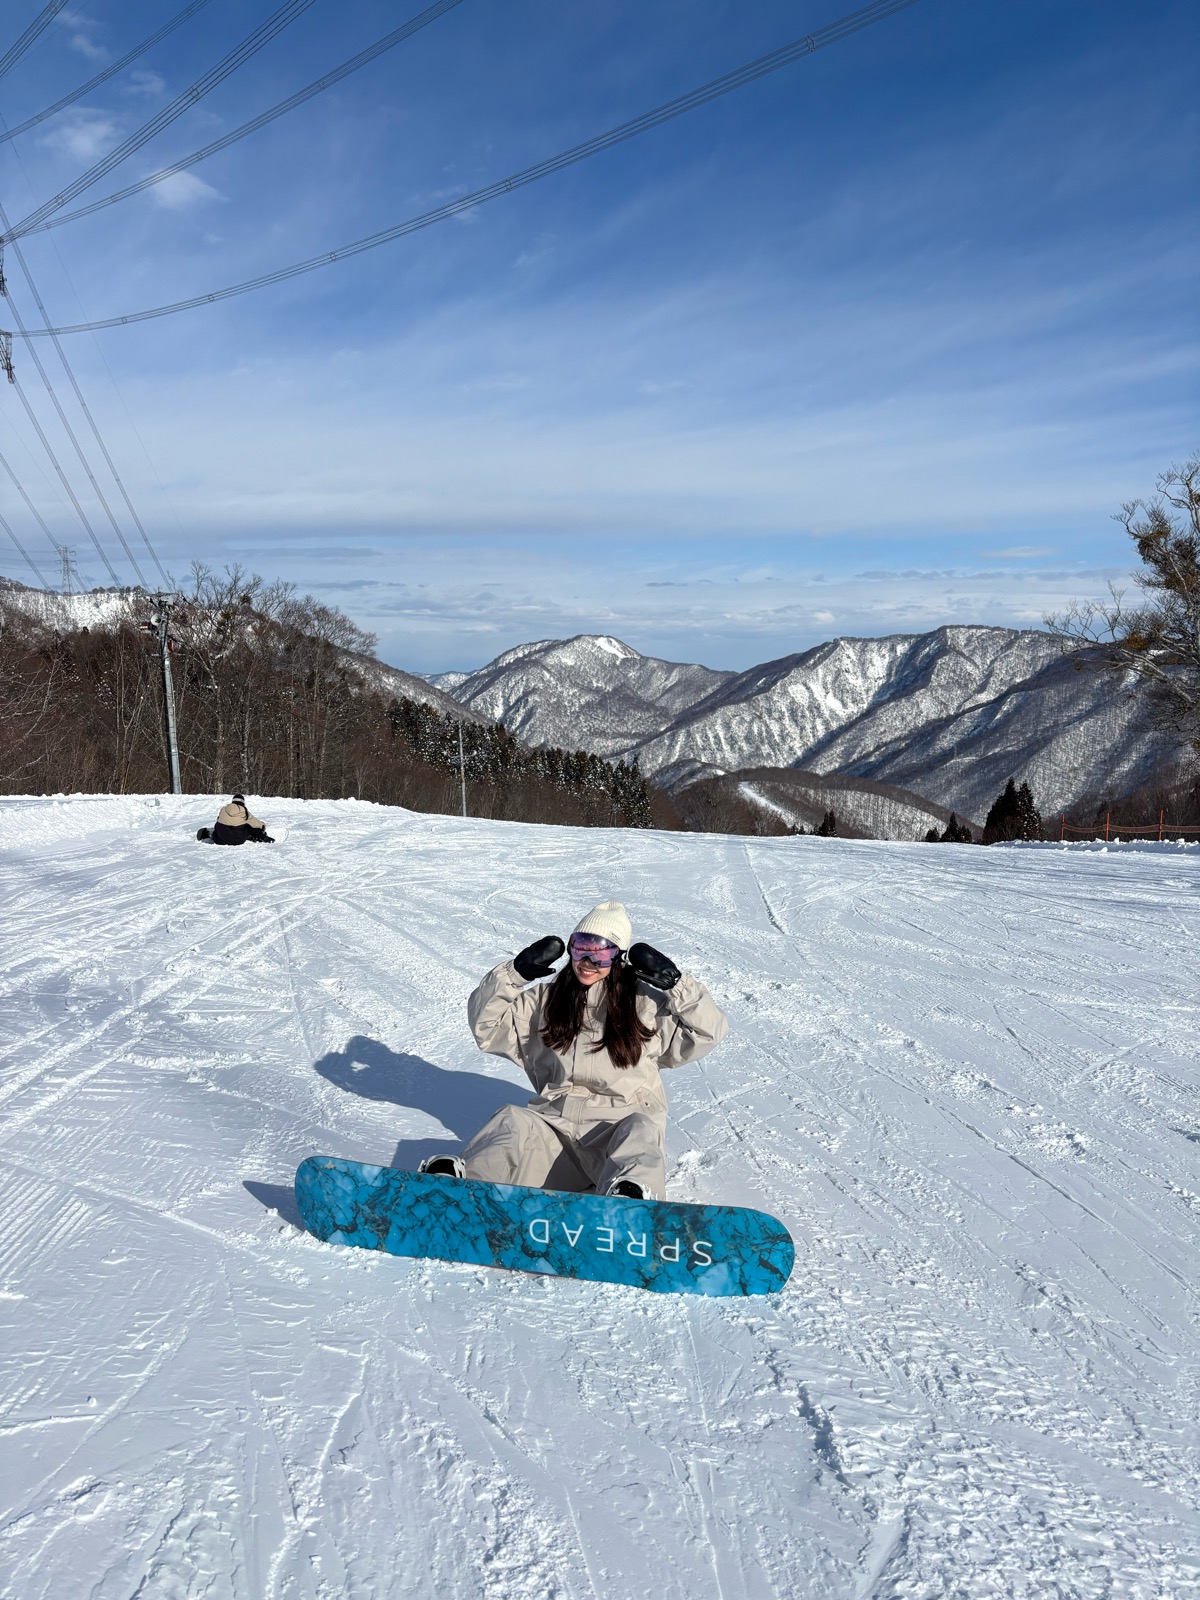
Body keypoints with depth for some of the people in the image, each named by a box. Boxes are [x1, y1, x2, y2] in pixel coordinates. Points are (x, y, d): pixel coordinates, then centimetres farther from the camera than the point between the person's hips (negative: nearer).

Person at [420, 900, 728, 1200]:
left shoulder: (646, 1005, 13)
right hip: (556, 1119, 2)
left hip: (620, 1121, -2)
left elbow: (708, 1032, 9)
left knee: (640, 1132, -36)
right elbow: (485, 1026, 13)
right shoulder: (546, 1001, 18)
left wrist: (674, 982, -1)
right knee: (512, 1122, -27)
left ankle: (628, 1198, -65)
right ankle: (453, 1180, -51)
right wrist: (514, 973, 2)